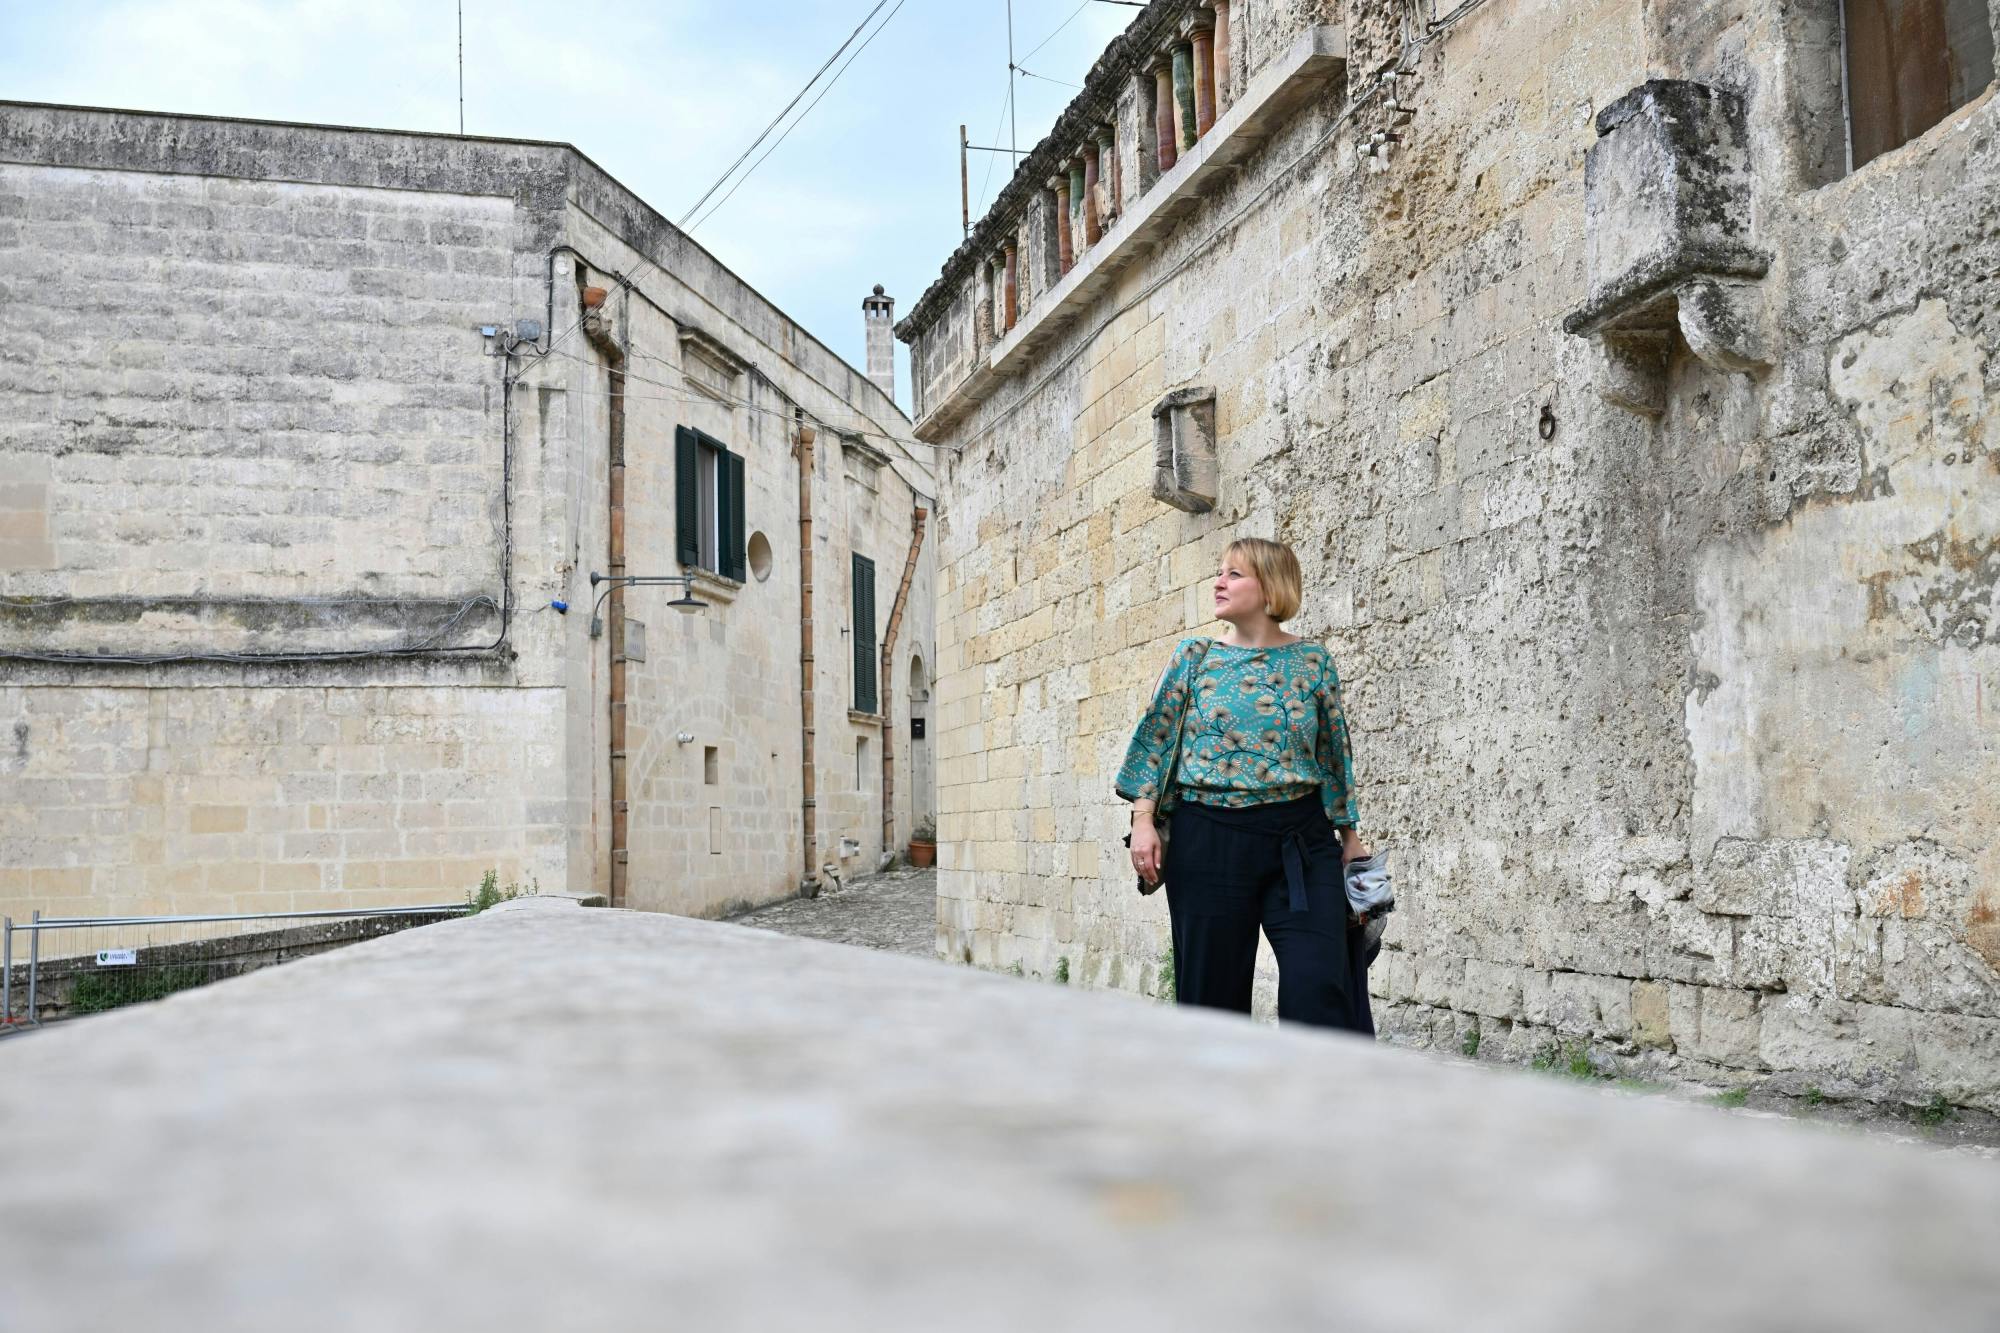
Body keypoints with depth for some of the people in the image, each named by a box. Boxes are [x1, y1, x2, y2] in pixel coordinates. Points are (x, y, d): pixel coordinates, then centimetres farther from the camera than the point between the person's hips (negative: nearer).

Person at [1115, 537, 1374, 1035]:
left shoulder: (1313, 661, 6)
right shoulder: (1195, 657, 6)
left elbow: (1334, 752, 12)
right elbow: (1156, 738, 5)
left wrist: (1350, 834, 12)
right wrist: (1143, 819, -4)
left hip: (1301, 842, 0)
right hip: (1208, 839, 1)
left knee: (1319, 986, -10)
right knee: (1212, 991, 4)